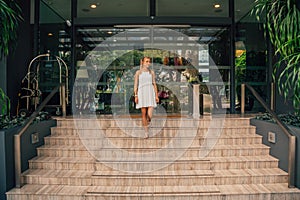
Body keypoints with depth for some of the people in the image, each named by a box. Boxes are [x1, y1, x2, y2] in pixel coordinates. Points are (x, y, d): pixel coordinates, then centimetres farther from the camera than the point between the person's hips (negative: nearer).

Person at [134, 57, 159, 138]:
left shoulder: (151, 72, 11)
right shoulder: (138, 72, 5)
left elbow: (154, 84, 11)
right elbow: (135, 85, 2)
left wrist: (156, 96, 5)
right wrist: (135, 96, -7)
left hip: (150, 93, 1)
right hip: (142, 93, -1)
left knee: (150, 115, -11)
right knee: (144, 113, -1)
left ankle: (147, 122, 25)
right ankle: (146, 132, 12)